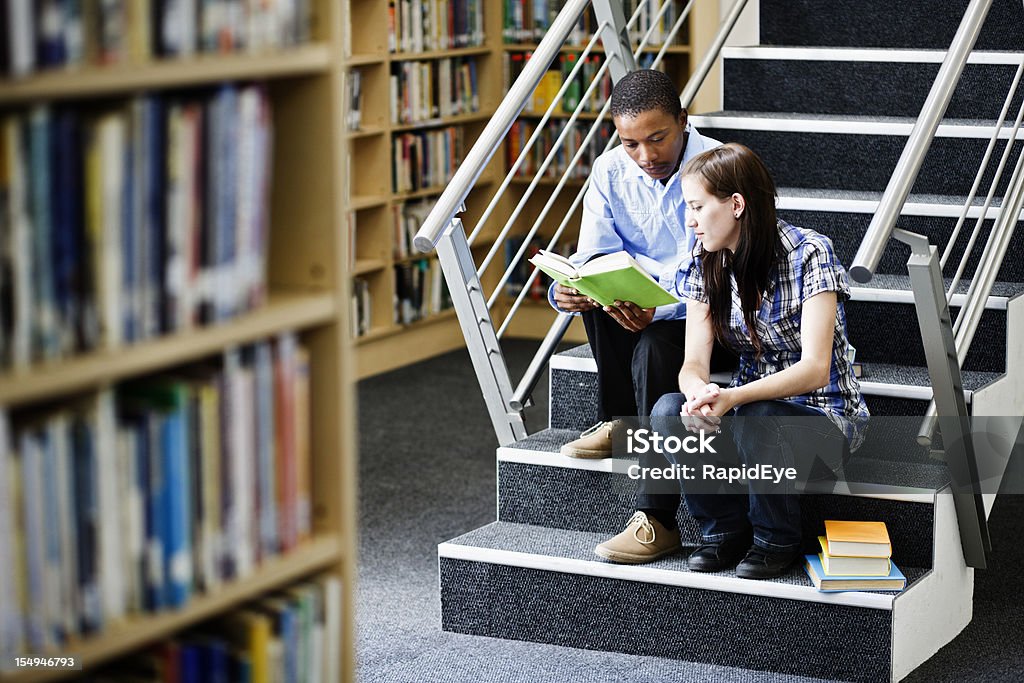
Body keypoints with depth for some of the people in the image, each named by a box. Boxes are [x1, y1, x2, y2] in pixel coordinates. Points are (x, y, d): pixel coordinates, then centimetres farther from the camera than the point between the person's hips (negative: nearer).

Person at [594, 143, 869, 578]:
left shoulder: (808, 254, -17)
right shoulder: (705, 264, 0)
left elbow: (815, 369, -25)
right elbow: (694, 363, -9)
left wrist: (733, 398, -40)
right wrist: (700, 393, -35)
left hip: (823, 416, -5)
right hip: (751, 406, 5)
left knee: (757, 424, -36)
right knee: (668, 411, -23)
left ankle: (777, 541, -8)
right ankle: (725, 531, -4)